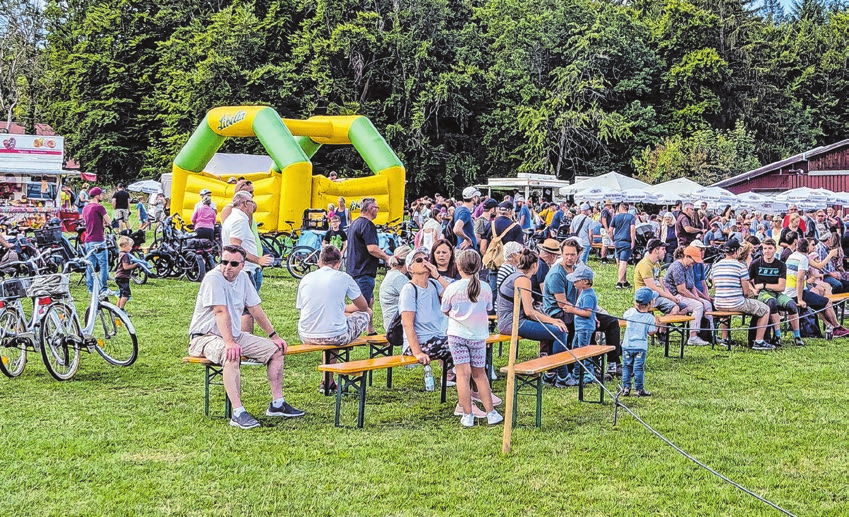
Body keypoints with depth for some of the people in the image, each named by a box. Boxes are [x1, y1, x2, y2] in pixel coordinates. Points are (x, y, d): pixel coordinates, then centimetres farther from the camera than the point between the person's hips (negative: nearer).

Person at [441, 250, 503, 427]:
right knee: (479, 374, 13)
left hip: (457, 334, -2)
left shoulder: (452, 288, -10)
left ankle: (467, 415, 0)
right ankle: (490, 413, 15)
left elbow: (445, 311, 2)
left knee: (463, 374, 0)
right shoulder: (485, 288, -4)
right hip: (478, 335, 2)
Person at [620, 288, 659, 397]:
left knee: (626, 367, 10)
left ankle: (626, 388, 9)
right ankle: (639, 389, 7)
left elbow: (623, 317, 18)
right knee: (639, 368, 3)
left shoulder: (630, 312, -3)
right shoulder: (650, 318, -11)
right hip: (641, 347, -2)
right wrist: (656, 325, 8)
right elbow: (651, 332, -9)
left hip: (627, 345, 2)